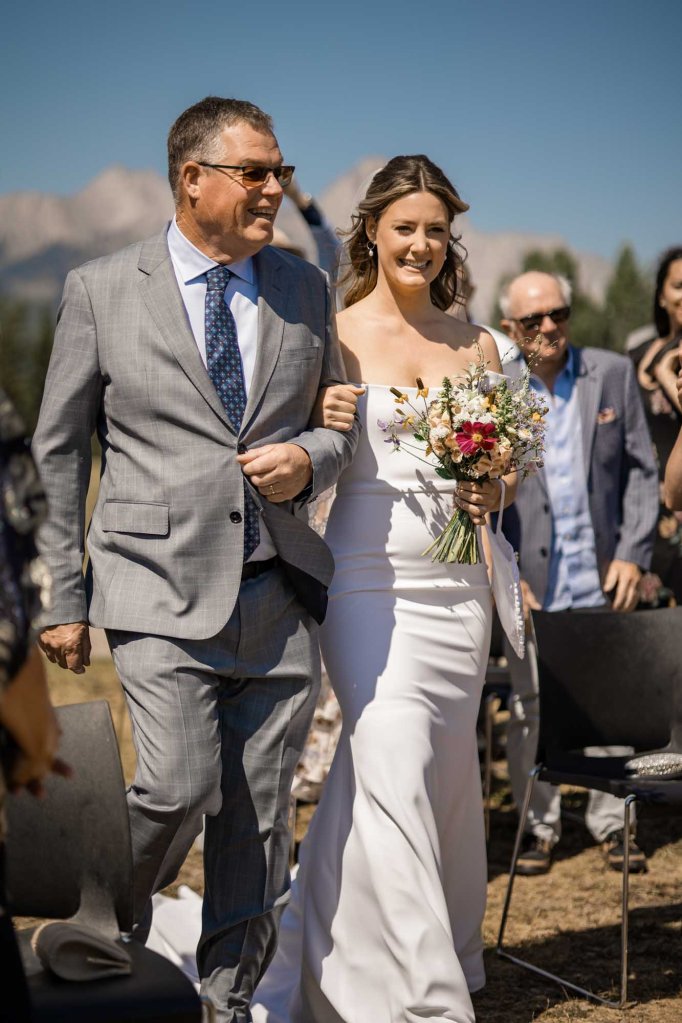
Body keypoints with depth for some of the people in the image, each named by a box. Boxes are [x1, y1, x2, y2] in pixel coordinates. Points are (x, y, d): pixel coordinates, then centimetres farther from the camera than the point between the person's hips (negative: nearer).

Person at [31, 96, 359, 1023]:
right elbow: (58, 451, 5)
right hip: (162, 592, -3)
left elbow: (346, 424, 20)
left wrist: (309, 459, -4)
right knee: (179, 788, -14)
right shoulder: (102, 291, 1)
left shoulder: (306, 290, 10)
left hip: (280, 597, 4)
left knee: (259, 816, 6)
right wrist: (64, 597, 3)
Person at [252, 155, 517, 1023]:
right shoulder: (333, 335, -1)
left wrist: (489, 496, -4)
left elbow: (496, 465, 15)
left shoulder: (476, 346, 10)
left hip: (455, 583, 4)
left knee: (446, 776, 9)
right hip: (366, 576, -4)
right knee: (395, 771, -12)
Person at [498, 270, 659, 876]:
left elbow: (641, 469, 6)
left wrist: (634, 555, -3)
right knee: (531, 707, 5)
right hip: (530, 581, -1)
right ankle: (540, 826, 20)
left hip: (602, 578, 1)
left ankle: (611, 823, 20)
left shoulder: (614, 373, 4)